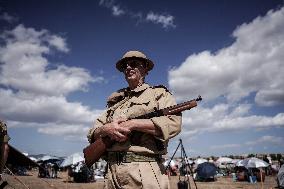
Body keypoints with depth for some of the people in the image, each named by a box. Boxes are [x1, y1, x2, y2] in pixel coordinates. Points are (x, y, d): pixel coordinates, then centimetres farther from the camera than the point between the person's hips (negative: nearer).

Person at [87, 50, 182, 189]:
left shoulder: (159, 93, 4)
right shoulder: (115, 100, 18)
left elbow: (173, 124, -14)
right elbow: (93, 133, 14)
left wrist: (132, 124, -15)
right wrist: (106, 129, -10)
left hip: (145, 172, -4)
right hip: (112, 172, 5)